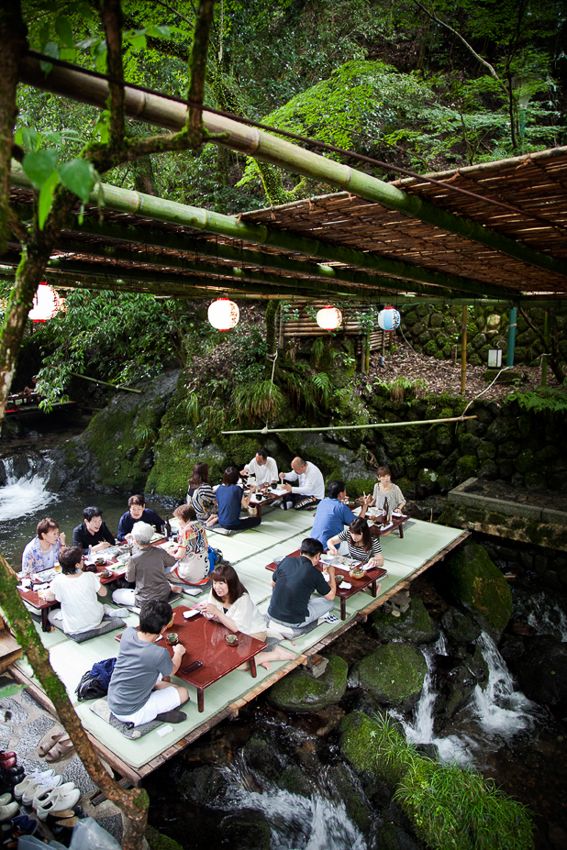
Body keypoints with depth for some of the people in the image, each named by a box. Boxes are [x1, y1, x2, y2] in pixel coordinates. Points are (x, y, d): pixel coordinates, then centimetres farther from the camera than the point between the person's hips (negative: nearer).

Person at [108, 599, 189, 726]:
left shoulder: (128, 634, -15)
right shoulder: (159, 654, -31)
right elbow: (172, 671, -5)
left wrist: (163, 621, 23)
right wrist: (178, 653, 14)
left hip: (112, 702, 7)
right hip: (129, 714, -6)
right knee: (183, 693, 5)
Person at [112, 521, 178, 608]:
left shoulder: (134, 559, -23)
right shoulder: (160, 552, -12)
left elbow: (130, 579, -6)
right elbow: (172, 562, 7)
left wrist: (128, 568, 12)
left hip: (146, 600, -5)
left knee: (115, 594, 16)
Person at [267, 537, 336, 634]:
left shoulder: (286, 561, -2)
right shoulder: (315, 573, -14)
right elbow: (331, 596, 1)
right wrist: (331, 574, 16)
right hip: (293, 622, -6)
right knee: (329, 602, 13)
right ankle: (296, 627, 7)